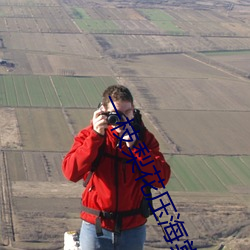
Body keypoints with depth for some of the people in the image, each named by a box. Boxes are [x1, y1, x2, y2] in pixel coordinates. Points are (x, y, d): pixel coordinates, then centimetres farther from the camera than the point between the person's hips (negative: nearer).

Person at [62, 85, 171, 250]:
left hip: (133, 228, 1)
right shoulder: (90, 135, -5)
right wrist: (96, 136, -24)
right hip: (96, 227, -1)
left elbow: (161, 178, -13)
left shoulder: (144, 137, -1)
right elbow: (71, 172, -20)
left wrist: (134, 145, -20)